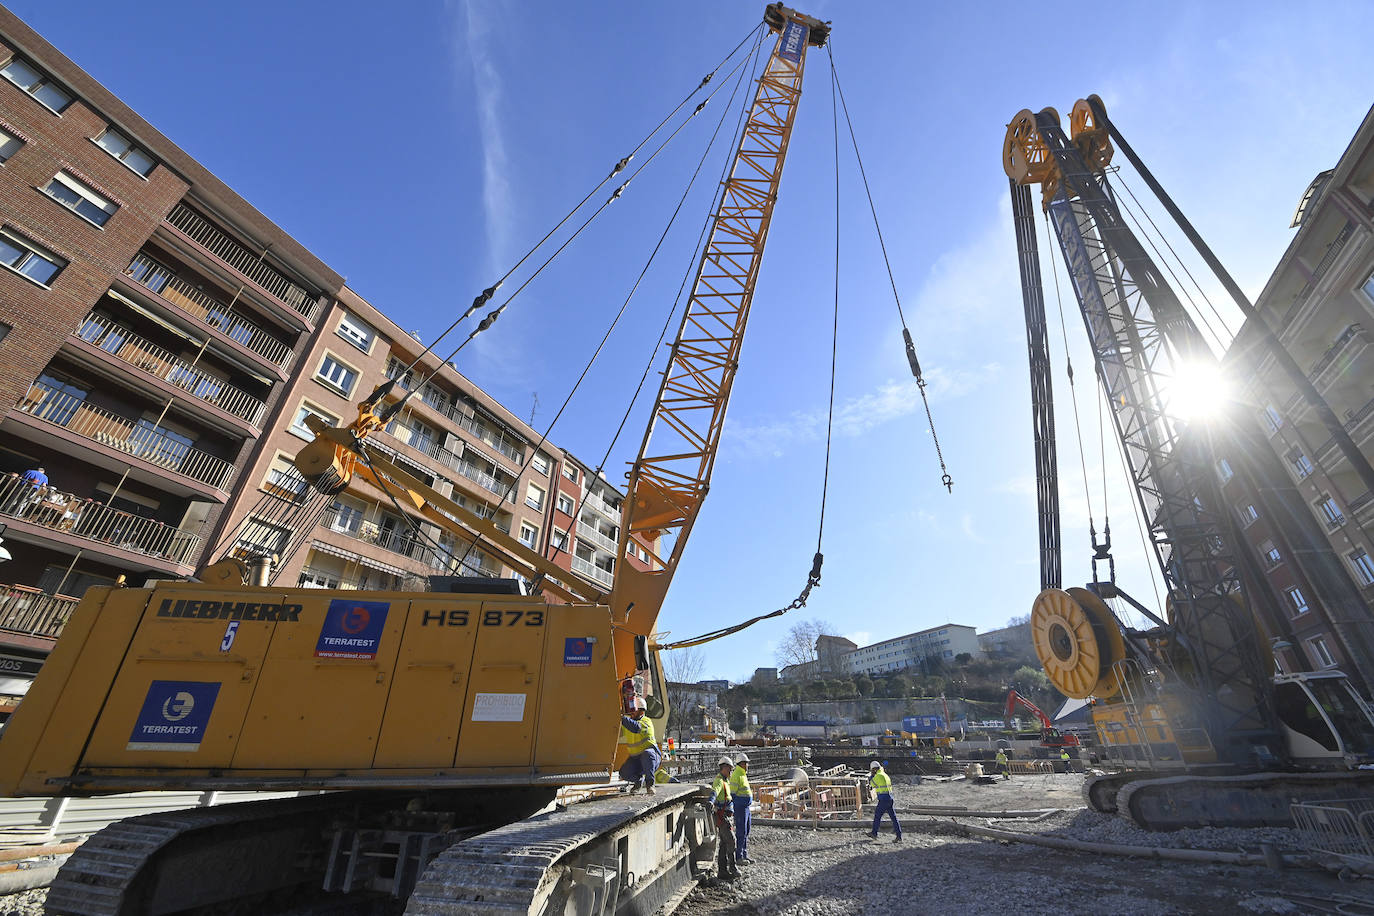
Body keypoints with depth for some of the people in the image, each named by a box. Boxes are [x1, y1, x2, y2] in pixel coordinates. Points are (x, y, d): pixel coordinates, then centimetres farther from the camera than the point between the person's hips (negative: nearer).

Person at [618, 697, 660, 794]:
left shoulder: (646, 721, -15)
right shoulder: (627, 722, 6)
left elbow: (636, 728, -37)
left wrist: (622, 718, -41)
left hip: (651, 758, -5)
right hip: (634, 759, 5)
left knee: (647, 753, -38)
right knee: (624, 773, -20)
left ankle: (649, 783, -18)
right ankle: (638, 779, 13)